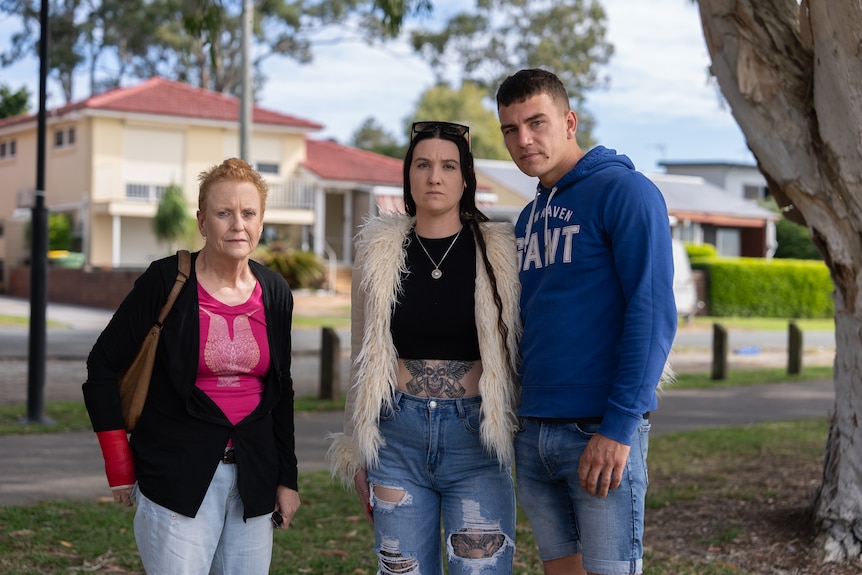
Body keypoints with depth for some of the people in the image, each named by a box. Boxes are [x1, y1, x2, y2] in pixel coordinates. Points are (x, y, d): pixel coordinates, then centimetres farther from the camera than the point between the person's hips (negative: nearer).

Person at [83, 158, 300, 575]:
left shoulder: (275, 293, 5)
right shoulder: (165, 282, -8)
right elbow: (103, 367, -2)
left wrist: (287, 478, 12)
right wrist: (119, 469, -3)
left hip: (252, 476, 4)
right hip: (177, 475, -4)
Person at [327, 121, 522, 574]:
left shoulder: (499, 252, 0)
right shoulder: (379, 250, 5)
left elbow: (522, 351, 4)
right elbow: (362, 359, 11)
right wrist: (357, 452, 11)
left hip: (474, 437, -1)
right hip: (397, 438, 2)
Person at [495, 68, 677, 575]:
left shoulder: (625, 191, -7)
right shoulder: (529, 217, 16)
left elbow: (654, 313, -14)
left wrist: (618, 427, -20)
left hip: (601, 433, -7)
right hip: (532, 436, 7)